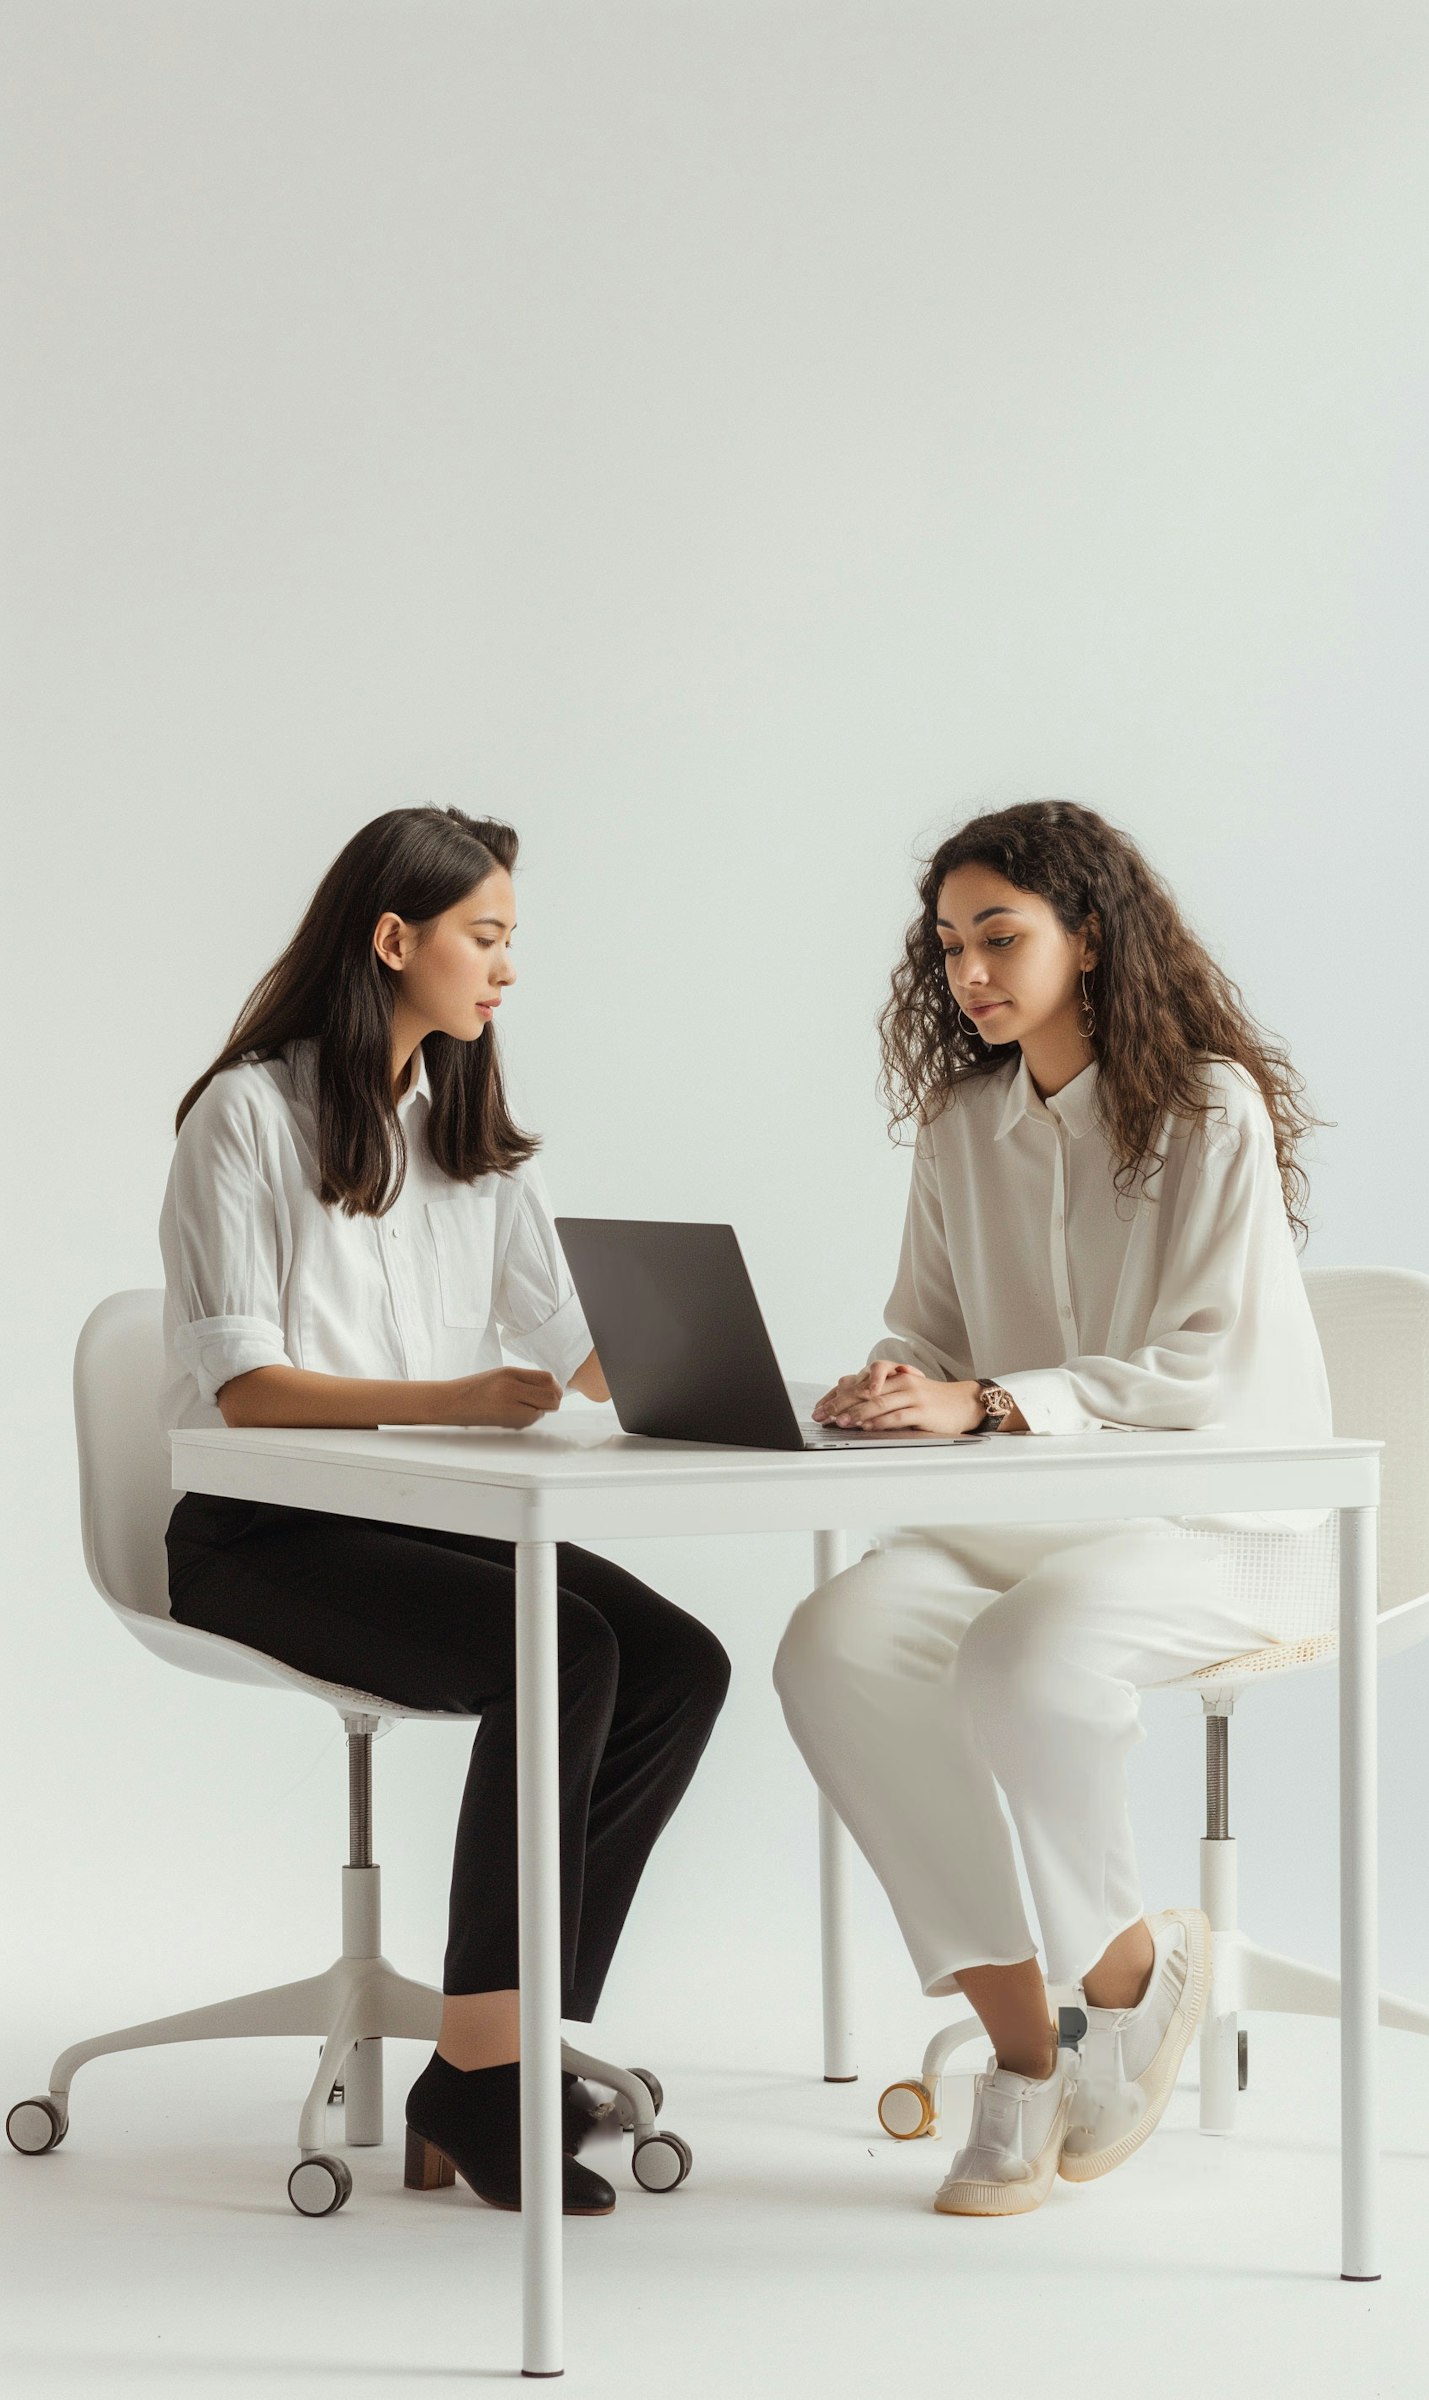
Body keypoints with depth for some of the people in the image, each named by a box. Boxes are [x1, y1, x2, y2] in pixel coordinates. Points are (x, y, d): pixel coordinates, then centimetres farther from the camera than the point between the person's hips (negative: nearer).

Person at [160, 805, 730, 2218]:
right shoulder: (249, 1115, -6)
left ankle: (518, 2044, -16)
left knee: (680, 1665, -19)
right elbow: (242, 1383, -15)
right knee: (562, 1657, -30)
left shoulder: (468, 1125, 16)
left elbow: (577, 1343, 12)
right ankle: (478, 2080, -24)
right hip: (264, 1533, -7)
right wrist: (445, 1400, -28)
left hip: (425, 1515, 7)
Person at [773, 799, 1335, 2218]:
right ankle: (1022, 2042, -14)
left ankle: (1125, 1969, -6)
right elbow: (929, 1332, 14)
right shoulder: (964, 1122, 11)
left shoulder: (1211, 1108, -8)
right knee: (834, 1650, -24)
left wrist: (985, 1401, -27)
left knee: (1023, 1663, -36)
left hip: (1218, 1518, -6)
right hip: (1025, 1515, 6)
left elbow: (1212, 1365, -17)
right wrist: (892, 1388, -11)